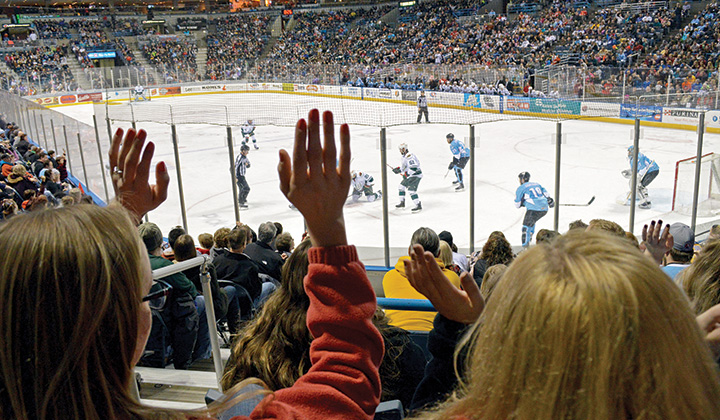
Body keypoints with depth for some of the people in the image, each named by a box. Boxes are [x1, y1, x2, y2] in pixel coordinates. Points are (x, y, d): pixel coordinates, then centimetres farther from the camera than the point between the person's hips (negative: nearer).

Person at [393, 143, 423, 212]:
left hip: (415, 175, -11)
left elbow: (414, 167, -30)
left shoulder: (409, 156, -21)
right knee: (401, 186, 17)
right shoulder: (404, 156, 14)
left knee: (411, 190, -19)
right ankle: (402, 203, 28)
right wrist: (398, 169, 12)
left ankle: (419, 206, -16)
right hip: (409, 176, 11)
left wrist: (406, 174, -27)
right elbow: (404, 166, 26)